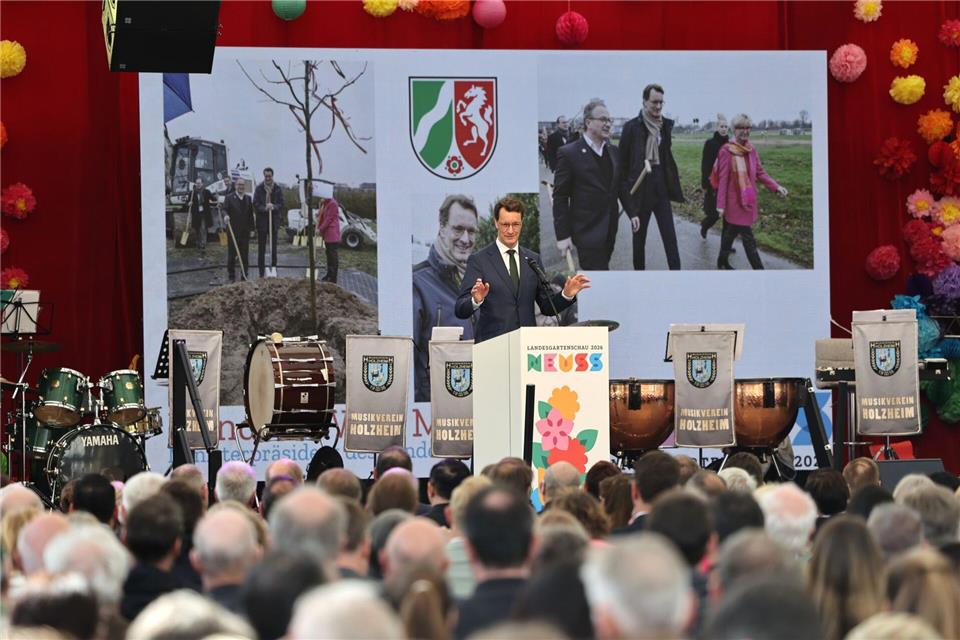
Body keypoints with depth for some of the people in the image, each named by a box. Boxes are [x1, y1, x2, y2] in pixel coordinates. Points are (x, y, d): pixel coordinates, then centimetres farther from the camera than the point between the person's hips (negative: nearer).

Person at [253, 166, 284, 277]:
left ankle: (274, 268, 10)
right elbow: (255, 204, -4)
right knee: (261, 247, 2)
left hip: (274, 220, 1)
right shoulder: (259, 188, -1)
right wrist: (265, 208, -20)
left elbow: (281, 204, 2)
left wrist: (273, 207, -17)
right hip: (262, 220, -1)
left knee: (274, 247, 4)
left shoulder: (278, 189, 3)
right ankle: (262, 271, 6)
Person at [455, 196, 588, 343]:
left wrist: (567, 295, -1)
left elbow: (547, 308, 17)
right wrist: (476, 300, -26)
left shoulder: (533, 260, 13)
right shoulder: (479, 260, 1)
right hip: (492, 344, -3)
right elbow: (461, 311, -6)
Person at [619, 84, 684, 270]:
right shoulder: (632, 127, -11)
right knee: (639, 237, 10)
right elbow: (623, 163, -10)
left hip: (661, 190, 4)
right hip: (640, 190, -3)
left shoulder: (666, 125, 5)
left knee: (670, 238, -3)